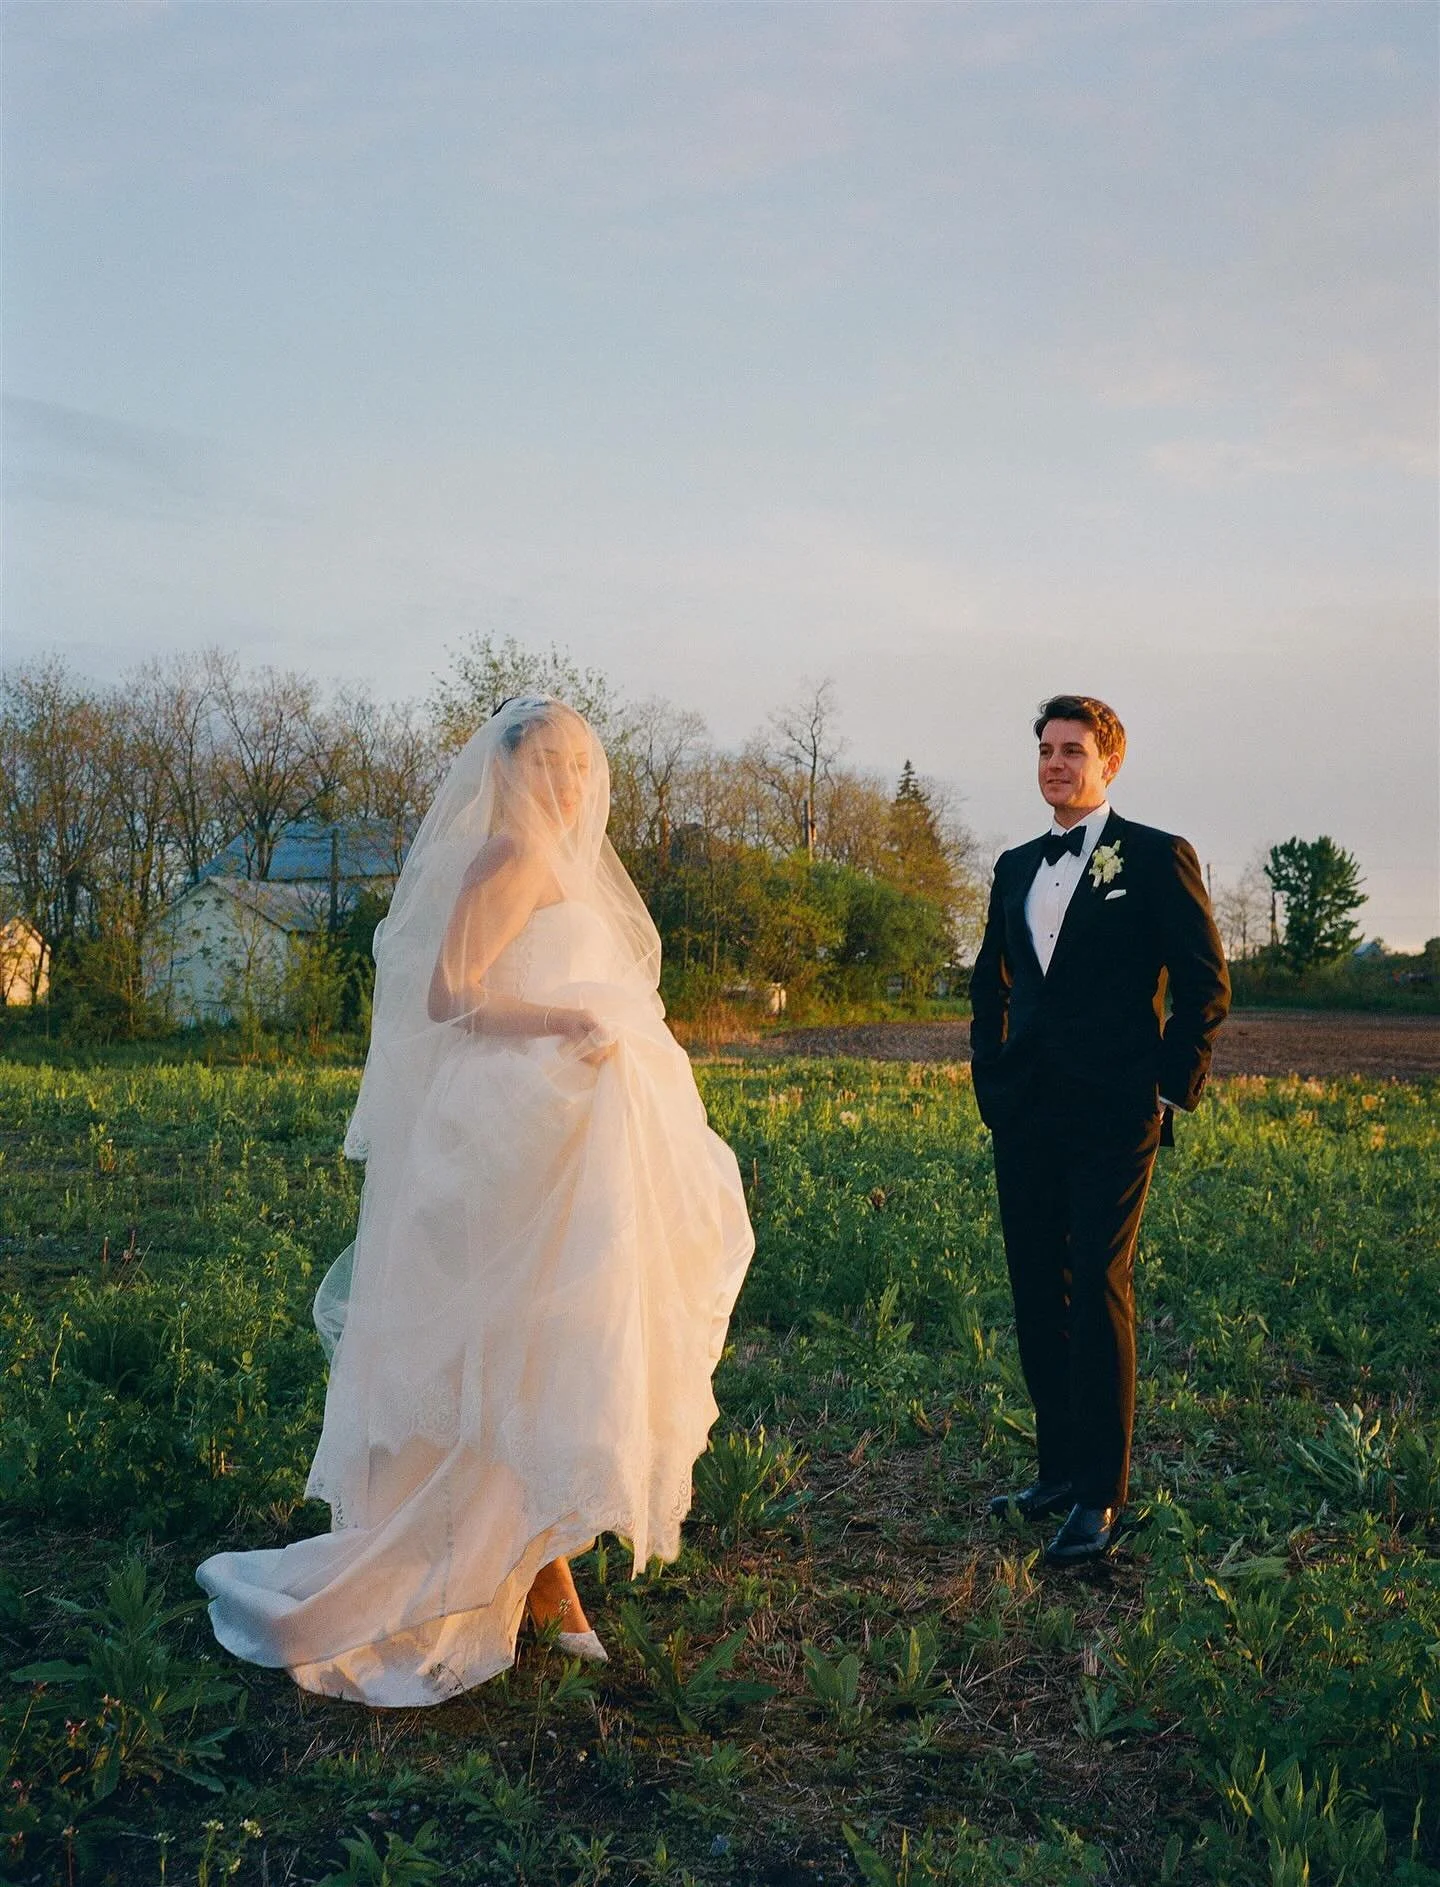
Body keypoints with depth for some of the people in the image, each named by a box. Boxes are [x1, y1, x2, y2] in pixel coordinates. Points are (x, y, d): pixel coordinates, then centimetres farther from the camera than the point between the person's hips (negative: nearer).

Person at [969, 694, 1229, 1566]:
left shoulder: (1158, 858, -2)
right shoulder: (1016, 868, 16)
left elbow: (1207, 985, -3)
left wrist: (1172, 1092, -7)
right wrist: (992, 1083, 16)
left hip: (1112, 1118, -6)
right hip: (1025, 1117, 6)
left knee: (1099, 1297, -7)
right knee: (1037, 1298, 9)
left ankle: (1101, 1497, -1)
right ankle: (1059, 1470, 21)